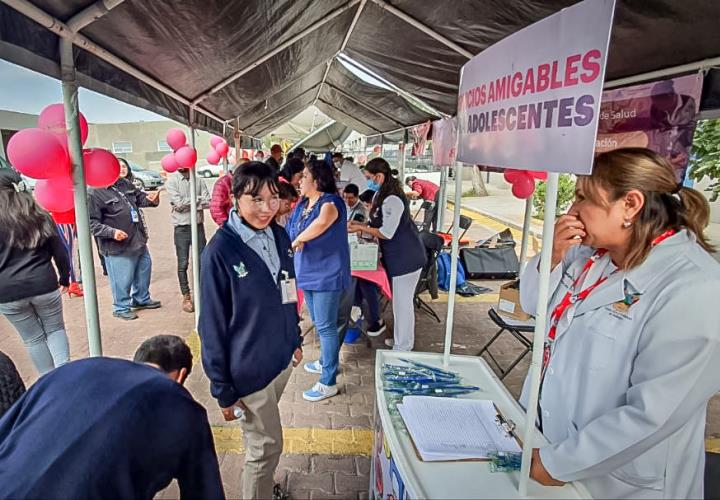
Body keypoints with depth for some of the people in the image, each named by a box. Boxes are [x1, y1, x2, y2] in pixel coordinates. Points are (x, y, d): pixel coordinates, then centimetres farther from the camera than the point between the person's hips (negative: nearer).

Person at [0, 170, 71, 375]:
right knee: (55, 329, 16)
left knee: (33, 338, 13)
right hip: (43, 285, 1)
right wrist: (64, 277, 16)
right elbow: (59, 252, 4)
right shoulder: (40, 216, 1)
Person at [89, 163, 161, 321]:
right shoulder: (93, 193, -16)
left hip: (138, 240, 8)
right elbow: (92, 223, -18)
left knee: (144, 269, 21)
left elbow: (139, 197, 18)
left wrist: (150, 199, -6)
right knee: (122, 279, 2)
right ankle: (121, 308, 24)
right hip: (118, 246, -8)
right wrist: (112, 232, -30)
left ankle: (141, 299, 41)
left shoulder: (124, 183, 5)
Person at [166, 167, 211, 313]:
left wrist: (187, 203, -13)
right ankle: (186, 296, 14)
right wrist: (198, 199, -6)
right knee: (183, 263, 4)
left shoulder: (199, 180, 5)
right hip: (182, 228, -2)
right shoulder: (172, 181, -2)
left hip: (198, 225, 2)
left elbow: (208, 203, -5)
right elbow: (179, 203, -13)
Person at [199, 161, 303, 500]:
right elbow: (213, 325, -15)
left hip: (282, 357, 6)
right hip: (249, 369, -6)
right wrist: (223, 390, -11)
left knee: (262, 438, 24)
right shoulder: (220, 250, -20)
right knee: (267, 446, 10)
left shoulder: (279, 236, -3)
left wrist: (295, 340, 15)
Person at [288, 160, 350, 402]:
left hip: (327, 273, -9)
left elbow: (322, 222, -41)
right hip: (309, 272, 9)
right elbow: (291, 231, 15)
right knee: (318, 323, 22)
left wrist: (298, 239, -27)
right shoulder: (302, 203, 8)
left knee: (326, 326, -3)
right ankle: (326, 361, 43)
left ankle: (328, 382, 7)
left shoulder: (330, 201, -19)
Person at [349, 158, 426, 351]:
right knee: (400, 301, 19)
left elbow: (386, 233, -22)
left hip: (406, 258, -10)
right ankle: (402, 340, 34)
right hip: (399, 256, 10)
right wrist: (361, 224, 3)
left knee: (402, 302, 1)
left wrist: (361, 229, -14)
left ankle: (403, 348, 14)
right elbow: (381, 224, 15)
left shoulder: (392, 200, -23)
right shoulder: (382, 195, 8)